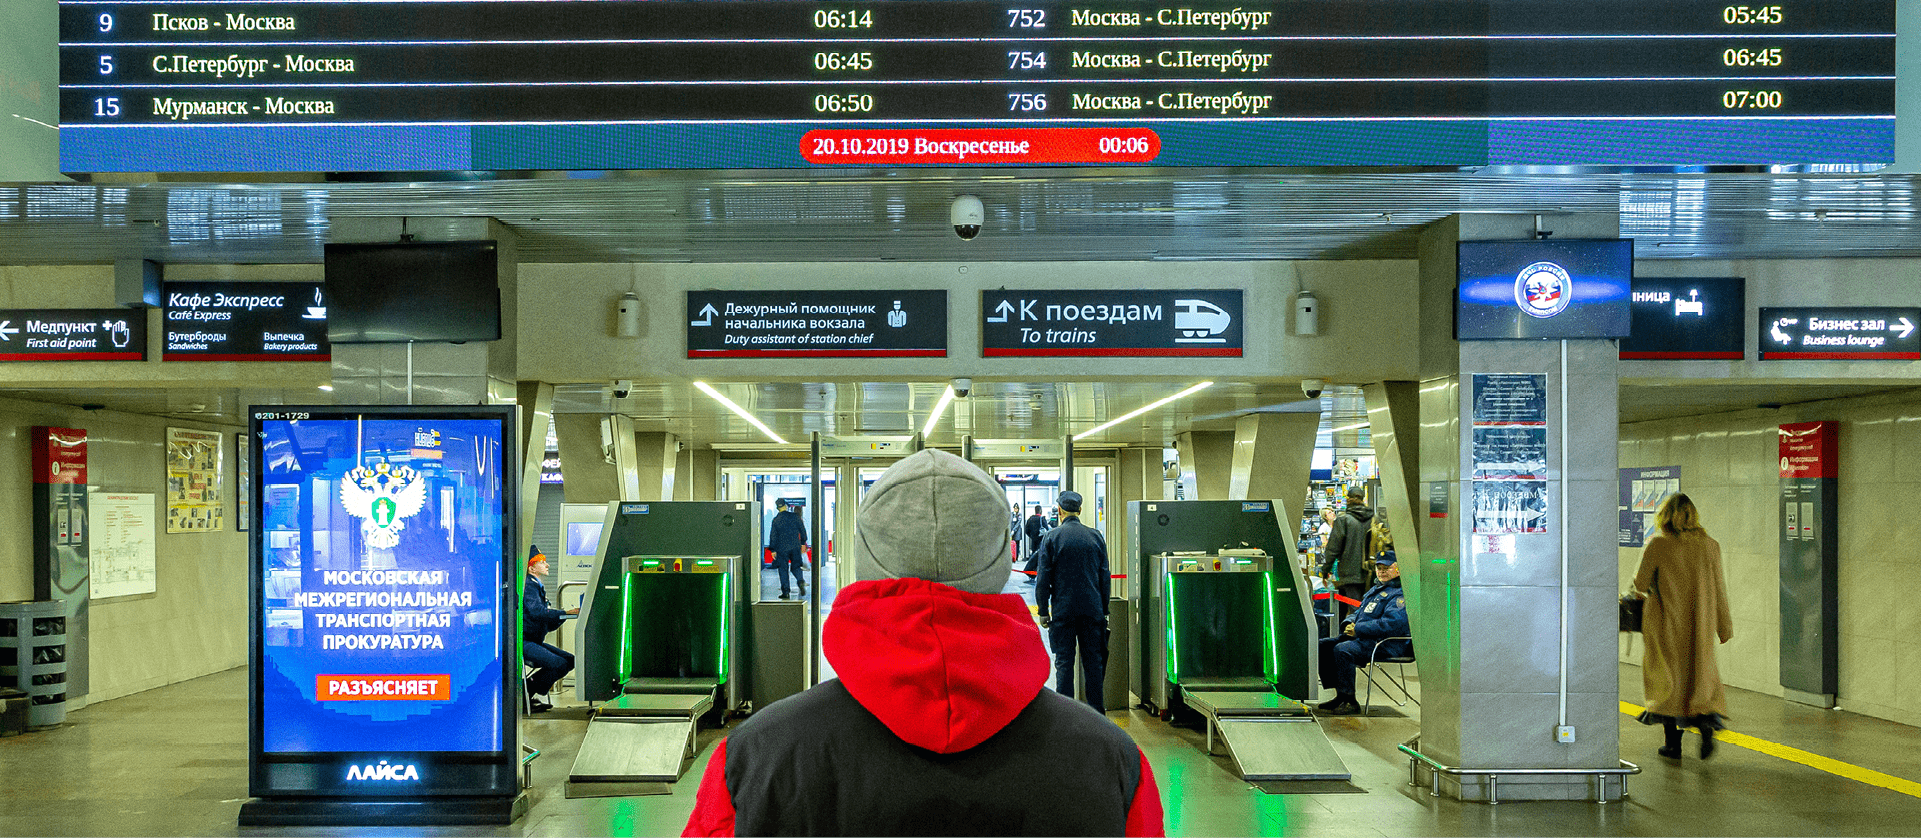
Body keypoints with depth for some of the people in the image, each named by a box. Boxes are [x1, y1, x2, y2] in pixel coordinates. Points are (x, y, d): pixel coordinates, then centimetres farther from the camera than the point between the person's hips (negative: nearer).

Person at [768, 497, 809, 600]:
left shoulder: (776, 520, -5)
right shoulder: (795, 516, -1)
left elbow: (773, 535, -3)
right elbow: (802, 530, 4)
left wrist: (773, 550, 4)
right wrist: (803, 543, 15)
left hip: (782, 548, -2)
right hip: (795, 547, 2)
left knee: (783, 569, 6)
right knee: (796, 567, 15)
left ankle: (785, 592, 3)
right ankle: (801, 581, -14)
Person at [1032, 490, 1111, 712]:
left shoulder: (1051, 537, -6)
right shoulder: (1096, 536, 4)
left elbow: (1043, 579, -6)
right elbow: (1105, 577, 7)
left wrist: (1043, 611, 1)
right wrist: (1104, 609, 14)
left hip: (1063, 609, -2)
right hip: (1093, 608, 3)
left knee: (1064, 661, 2)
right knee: (1093, 659, 8)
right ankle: (1097, 709, 12)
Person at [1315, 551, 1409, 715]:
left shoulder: (1401, 594, -8)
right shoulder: (1375, 589, 24)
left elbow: (1391, 624, -21)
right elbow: (1359, 612, 29)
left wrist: (1358, 629, -19)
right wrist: (1349, 623, 3)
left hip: (1387, 645, -10)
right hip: (1364, 639, 10)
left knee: (1342, 650, -32)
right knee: (1323, 645, -1)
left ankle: (1349, 701, -25)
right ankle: (1340, 695, -3)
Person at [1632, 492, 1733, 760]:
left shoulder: (1658, 545, -12)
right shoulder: (1709, 545, -2)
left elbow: (1641, 584, -6)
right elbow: (1718, 588, 2)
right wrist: (1724, 626, 9)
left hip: (1666, 626, -3)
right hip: (1699, 626, 3)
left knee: (1666, 680, 9)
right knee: (1700, 676, 14)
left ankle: (1673, 743, 12)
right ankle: (1705, 722, -11)